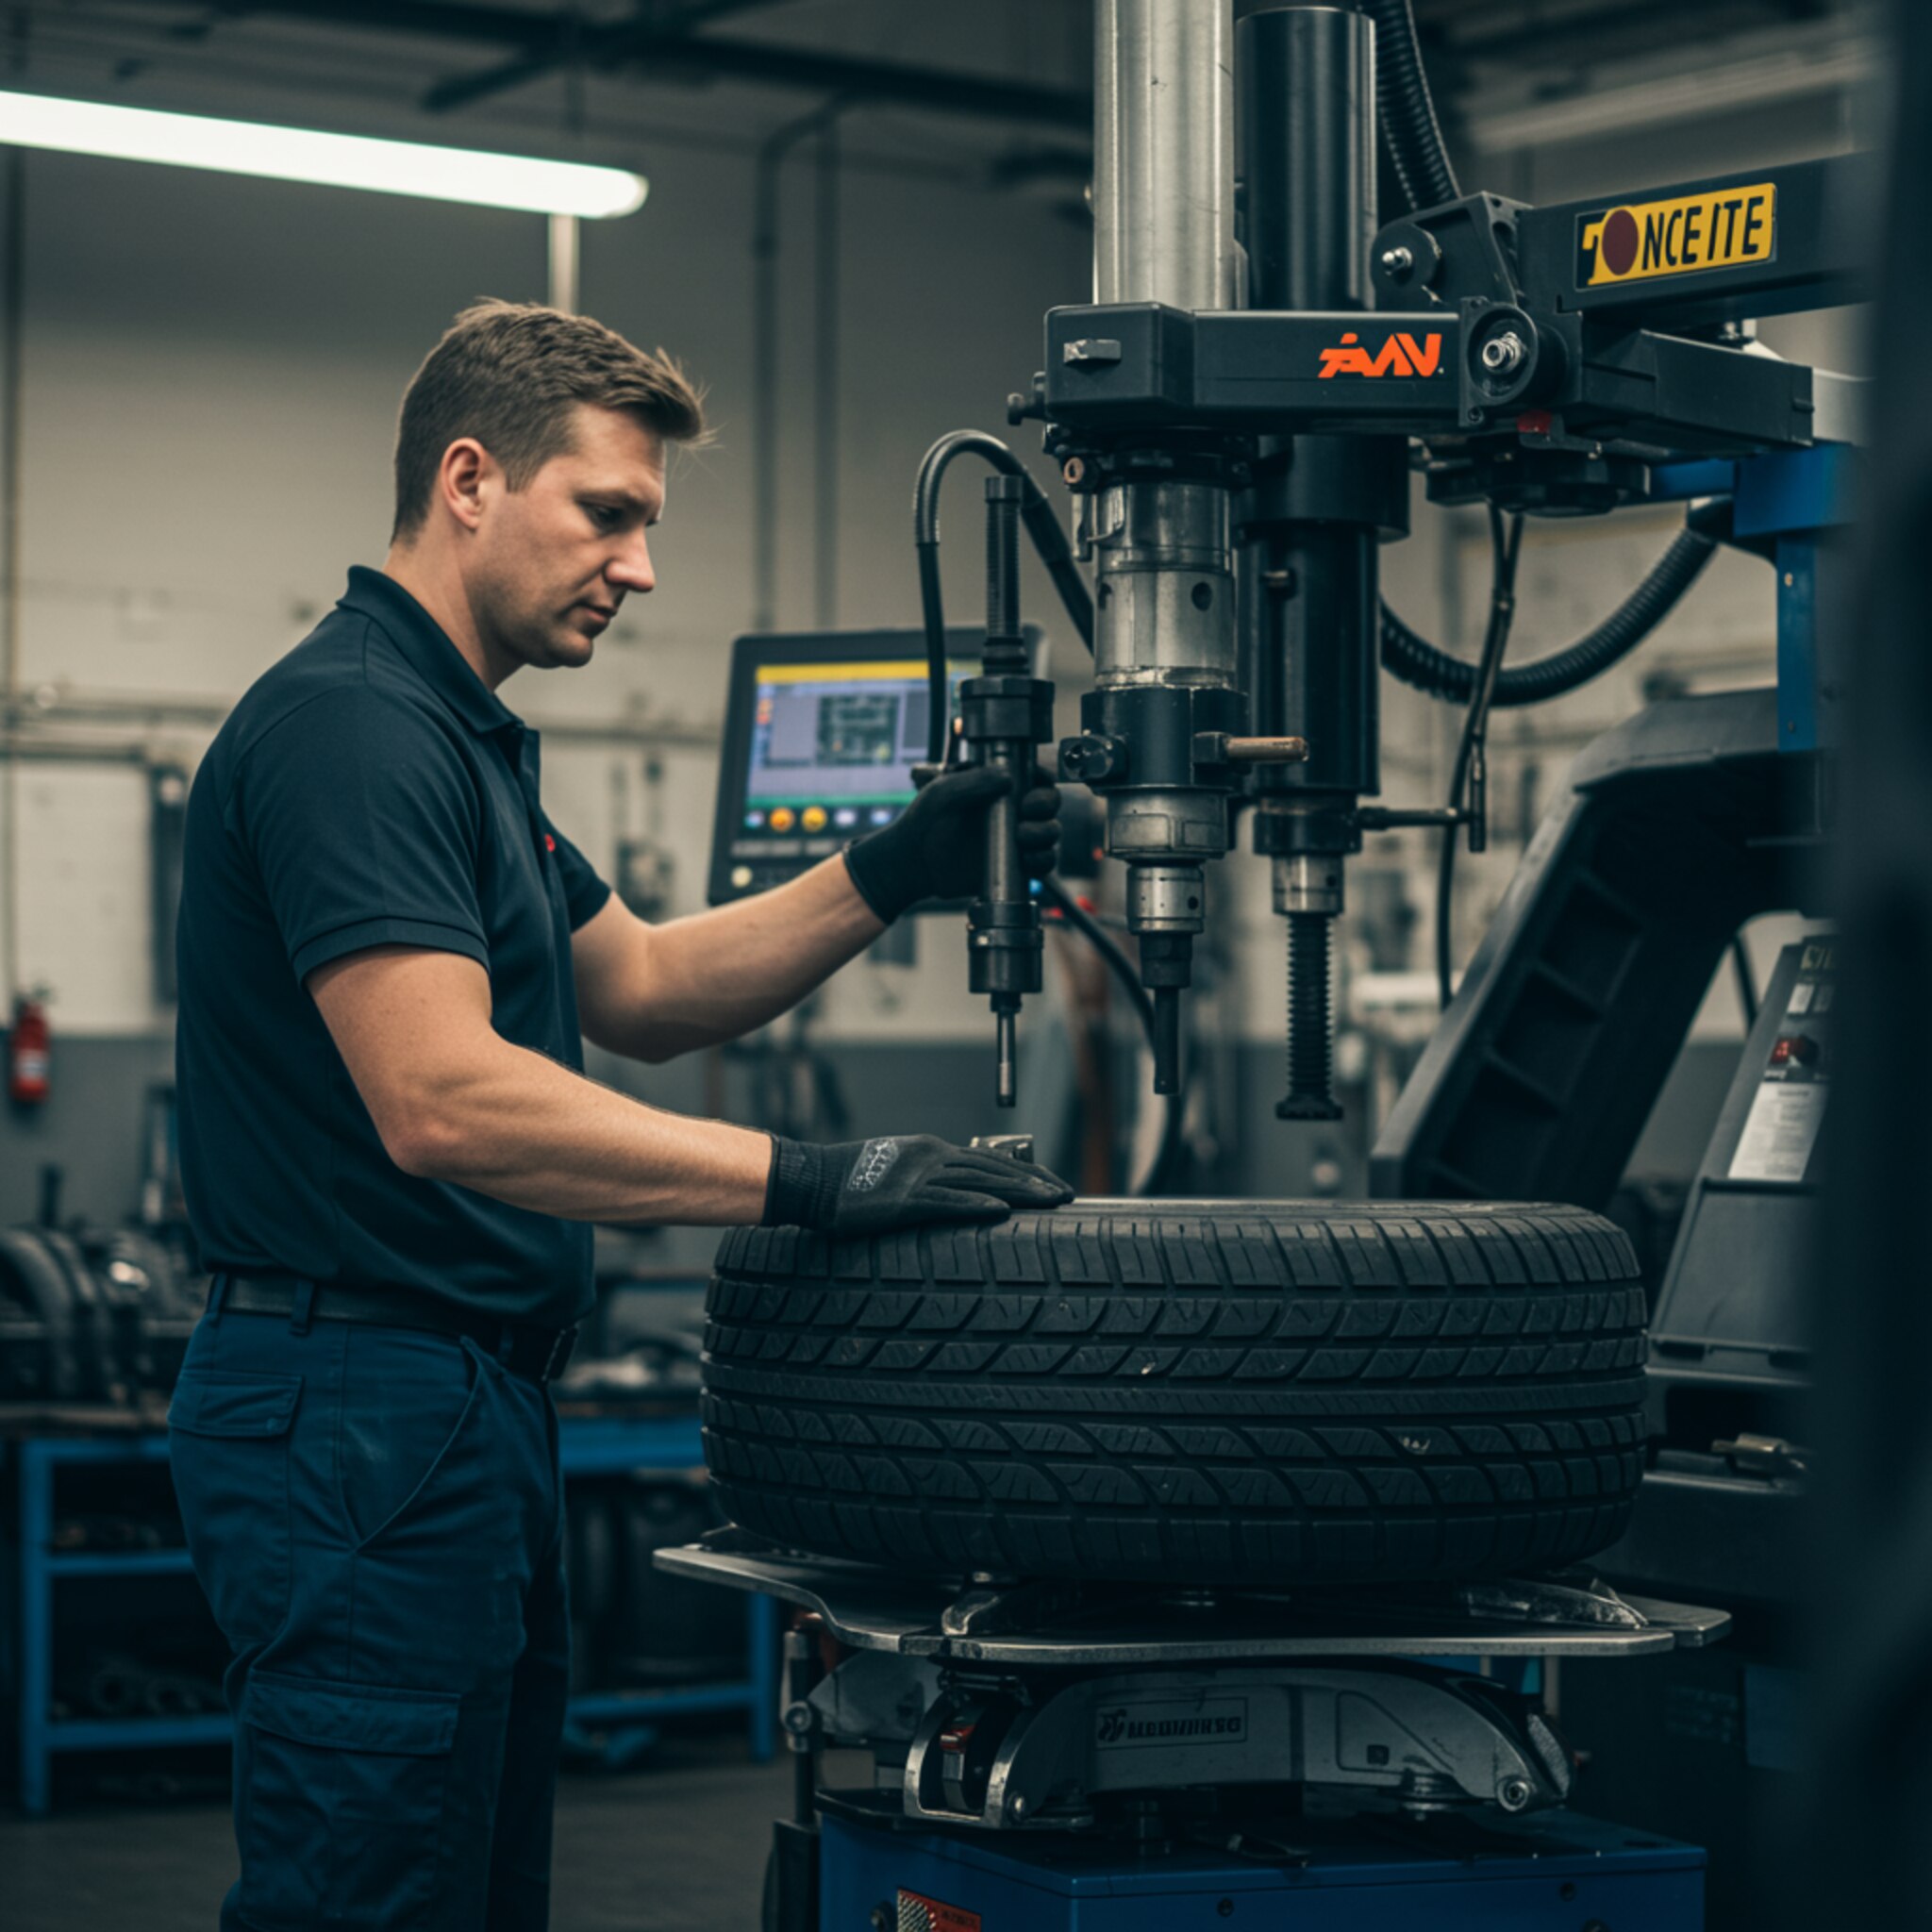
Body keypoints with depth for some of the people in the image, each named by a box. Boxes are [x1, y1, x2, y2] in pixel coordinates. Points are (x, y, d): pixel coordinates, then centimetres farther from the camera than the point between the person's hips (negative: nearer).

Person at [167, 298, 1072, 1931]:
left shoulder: (459, 737, 17)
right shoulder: (351, 727, -17)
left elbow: (639, 989, 23)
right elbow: (441, 1102, -28)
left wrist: (889, 878, 9)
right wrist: (803, 1180, -30)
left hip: (471, 1415, 11)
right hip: (363, 1413, -11)